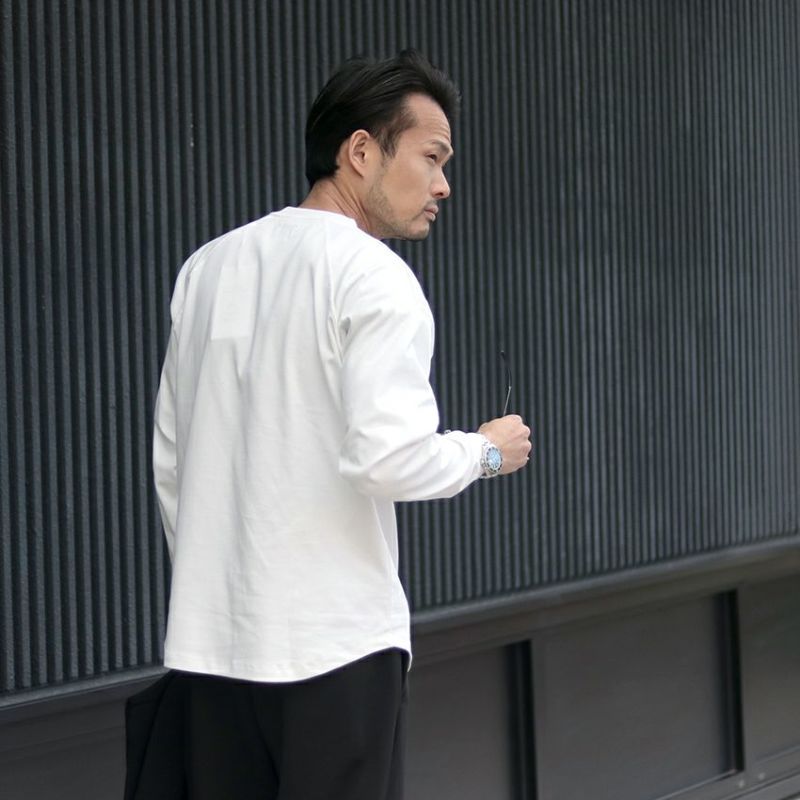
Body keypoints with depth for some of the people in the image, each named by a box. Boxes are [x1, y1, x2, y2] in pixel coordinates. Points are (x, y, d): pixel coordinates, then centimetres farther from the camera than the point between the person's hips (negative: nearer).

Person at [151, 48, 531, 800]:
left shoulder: (205, 267, 11)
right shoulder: (373, 277, -10)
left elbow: (169, 462, 15)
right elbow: (391, 459, -19)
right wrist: (486, 450, -1)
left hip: (212, 638, 7)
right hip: (333, 641, -6)